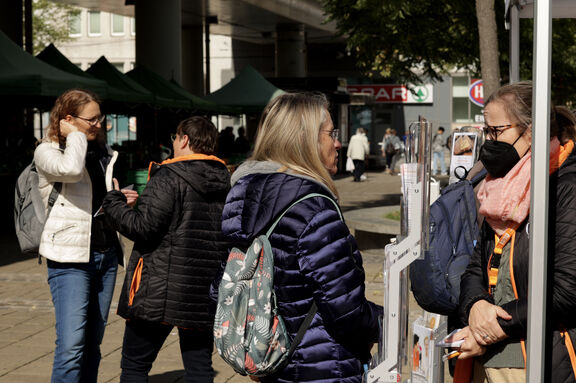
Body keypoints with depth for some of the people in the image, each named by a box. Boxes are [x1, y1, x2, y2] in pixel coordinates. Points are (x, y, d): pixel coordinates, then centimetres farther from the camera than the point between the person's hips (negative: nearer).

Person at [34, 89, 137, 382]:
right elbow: (70, 169, -27)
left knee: (93, 343, 10)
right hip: (70, 257, -7)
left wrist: (123, 201, 6)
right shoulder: (47, 152, -3)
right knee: (71, 344, -14)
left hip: (106, 255, 7)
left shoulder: (104, 155, 16)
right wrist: (75, 136, -10)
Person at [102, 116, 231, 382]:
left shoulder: (168, 178, -11)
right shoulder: (225, 182, 9)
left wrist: (113, 201, -1)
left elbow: (142, 227, -16)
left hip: (161, 291, -6)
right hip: (205, 295, 6)